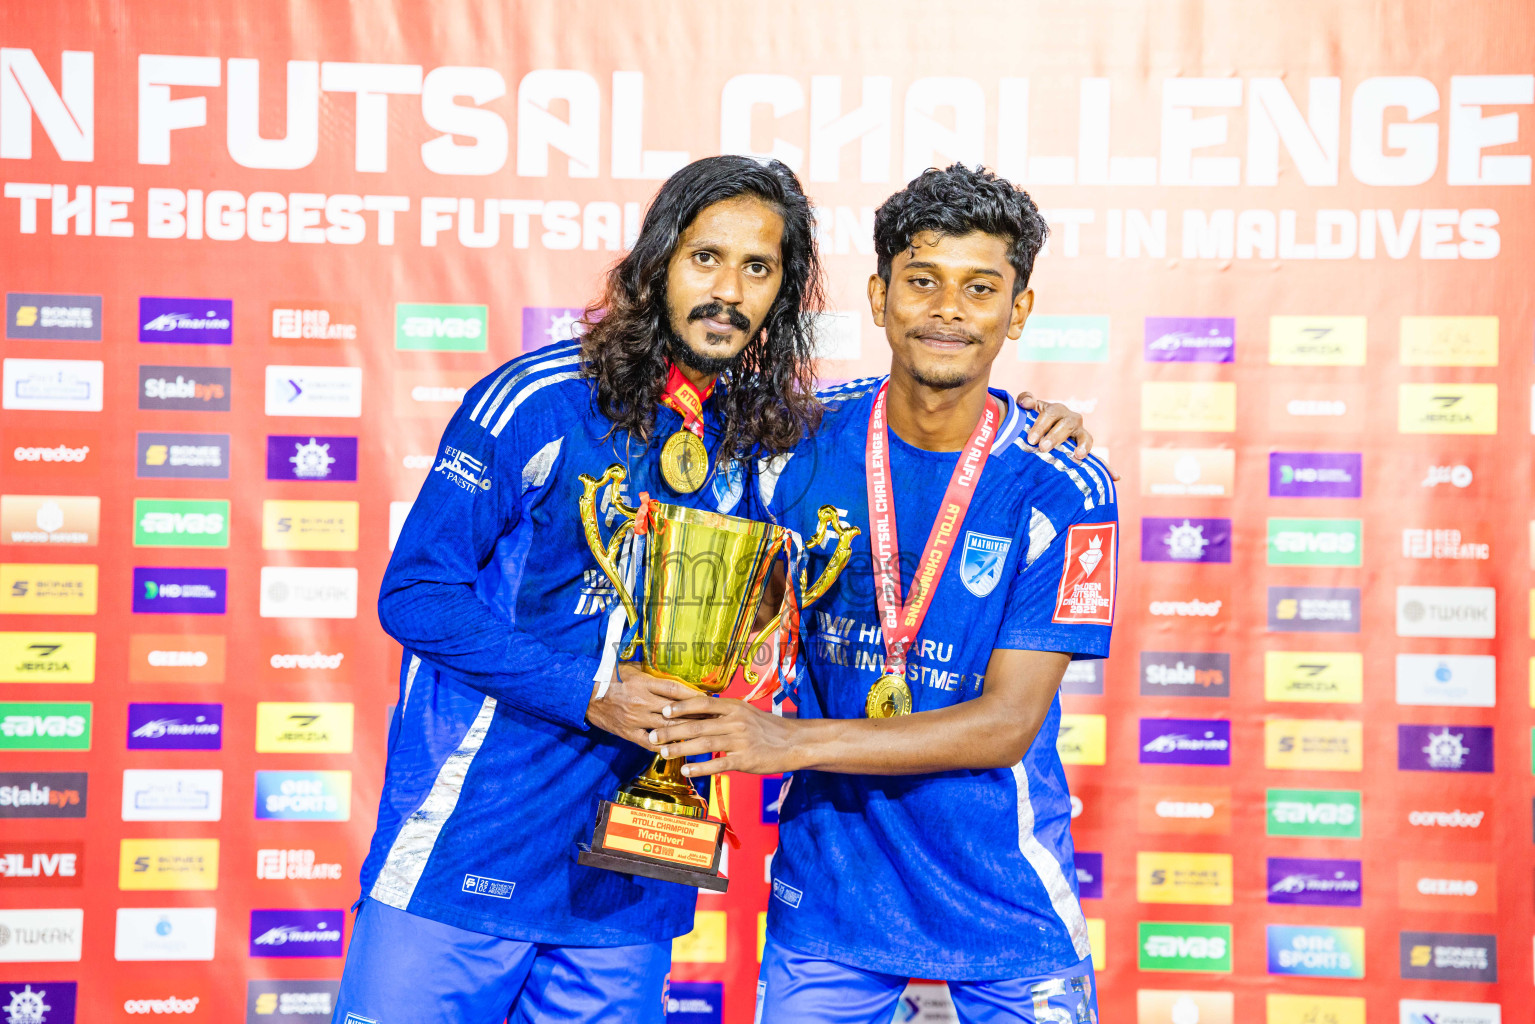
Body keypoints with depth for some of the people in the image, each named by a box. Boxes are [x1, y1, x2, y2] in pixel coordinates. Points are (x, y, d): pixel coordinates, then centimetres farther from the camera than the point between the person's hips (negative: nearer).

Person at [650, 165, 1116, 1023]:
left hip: (1003, 900, -1)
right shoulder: (803, 440, -5)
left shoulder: (1063, 491, -13)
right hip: (827, 890, 2)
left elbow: (1007, 724, -18)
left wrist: (793, 741, -25)